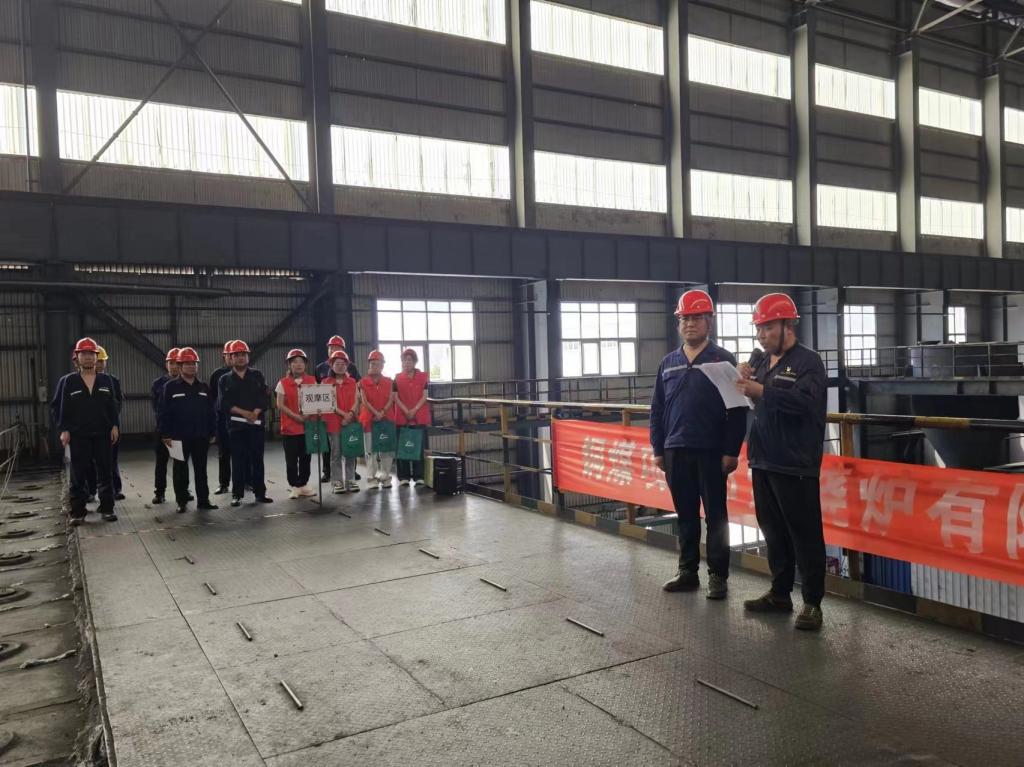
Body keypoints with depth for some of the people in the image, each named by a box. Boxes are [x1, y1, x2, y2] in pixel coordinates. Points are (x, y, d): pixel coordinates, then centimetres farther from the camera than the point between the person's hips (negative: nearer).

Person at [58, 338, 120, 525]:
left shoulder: (106, 380, 6)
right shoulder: (70, 381, 2)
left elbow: (113, 406, 6)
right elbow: (64, 408, 2)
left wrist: (115, 426, -2)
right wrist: (64, 430, -6)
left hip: (103, 434, 1)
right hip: (78, 436, -1)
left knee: (105, 473, 6)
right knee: (78, 475, 3)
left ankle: (107, 508, 13)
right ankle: (78, 512, 10)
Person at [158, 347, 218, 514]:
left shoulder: (203, 387, 9)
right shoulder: (171, 386, -3)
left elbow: (210, 411, 10)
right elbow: (164, 412, -5)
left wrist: (212, 432, 7)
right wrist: (165, 434, -10)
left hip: (201, 436, 3)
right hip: (179, 437, -3)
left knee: (201, 469, 8)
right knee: (180, 470, 5)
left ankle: (203, 501, 13)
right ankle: (182, 502, 13)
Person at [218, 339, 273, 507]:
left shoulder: (257, 376, 9)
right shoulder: (225, 380, 7)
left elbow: (266, 398, 1)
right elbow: (224, 404, -3)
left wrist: (256, 412, -15)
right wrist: (243, 412, -15)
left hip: (256, 424, 1)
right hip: (235, 425, -1)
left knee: (257, 459, 5)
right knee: (238, 460, 2)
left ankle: (260, 493, 11)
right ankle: (237, 495, 8)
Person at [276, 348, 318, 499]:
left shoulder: (312, 381, 6)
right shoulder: (283, 383, -1)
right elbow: (280, 405, -4)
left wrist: (309, 415, -11)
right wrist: (296, 416, -15)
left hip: (308, 425, 2)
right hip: (290, 426, -2)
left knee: (305, 457, 8)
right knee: (291, 459, 2)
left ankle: (303, 484, 18)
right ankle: (294, 486, 10)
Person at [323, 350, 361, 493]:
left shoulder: (353, 382, 9)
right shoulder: (326, 382, 2)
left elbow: (356, 401, 3)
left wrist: (350, 414, -15)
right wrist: (343, 414, -15)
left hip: (351, 421, 2)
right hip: (334, 421, -2)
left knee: (350, 452, 5)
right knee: (336, 453, 2)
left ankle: (350, 480, 12)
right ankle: (338, 481, 7)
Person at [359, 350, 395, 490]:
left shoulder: (389, 382, 7)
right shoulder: (363, 382, 1)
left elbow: (391, 399, -1)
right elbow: (364, 401, -7)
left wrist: (382, 412, -16)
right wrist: (376, 413, -19)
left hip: (387, 418, 2)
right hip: (369, 419, -2)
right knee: (371, 450, 1)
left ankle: (385, 477, 13)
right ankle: (372, 478, 4)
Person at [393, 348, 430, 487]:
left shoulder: (423, 376, 5)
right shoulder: (397, 378, 7)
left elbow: (424, 396, -1)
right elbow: (396, 398, 1)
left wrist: (414, 410, -13)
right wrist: (406, 411, -13)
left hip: (420, 417, -1)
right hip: (402, 417, 1)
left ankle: (419, 476, 3)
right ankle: (404, 477, 7)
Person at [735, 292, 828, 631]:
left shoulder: (808, 361, -7)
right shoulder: (762, 361, 14)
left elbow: (805, 400, -24)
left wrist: (761, 390, -30)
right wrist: (745, 382, 0)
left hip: (795, 464, -7)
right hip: (763, 460, 8)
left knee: (805, 534, -1)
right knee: (773, 530, 15)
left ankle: (812, 603, 8)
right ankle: (780, 593, 27)